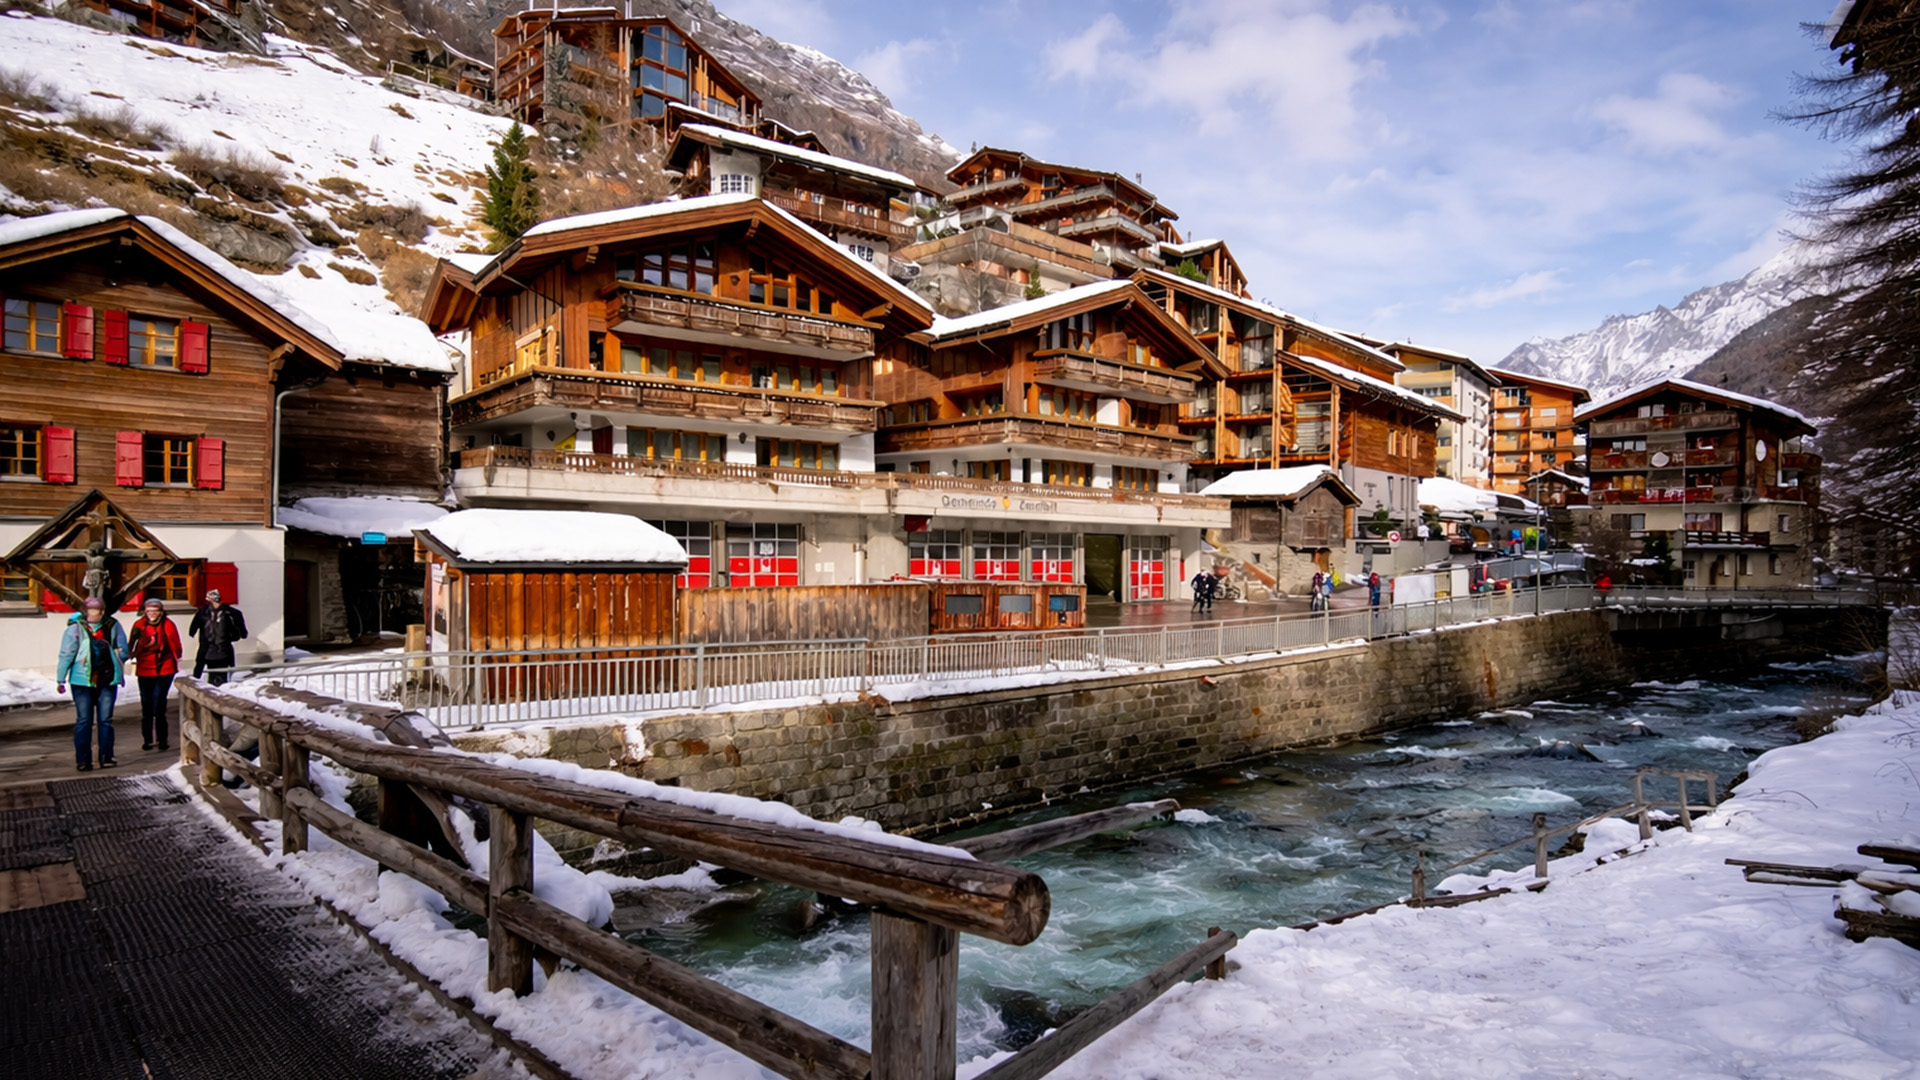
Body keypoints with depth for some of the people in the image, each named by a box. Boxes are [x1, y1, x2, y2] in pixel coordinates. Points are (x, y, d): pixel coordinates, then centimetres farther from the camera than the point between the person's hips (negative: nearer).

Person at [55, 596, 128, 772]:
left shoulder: (112, 626, 1)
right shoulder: (75, 628, -6)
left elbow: (123, 652, 8)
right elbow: (66, 654, -3)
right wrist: (60, 679, -1)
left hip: (107, 681, 2)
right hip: (82, 681, -2)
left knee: (106, 720, 5)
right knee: (83, 721, 2)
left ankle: (106, 757, 11)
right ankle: (83, 760, 7)